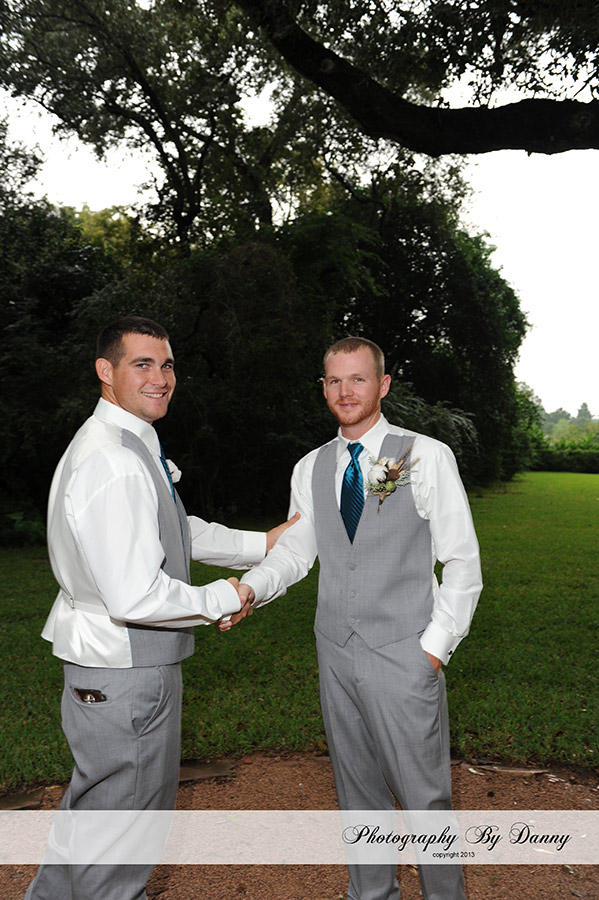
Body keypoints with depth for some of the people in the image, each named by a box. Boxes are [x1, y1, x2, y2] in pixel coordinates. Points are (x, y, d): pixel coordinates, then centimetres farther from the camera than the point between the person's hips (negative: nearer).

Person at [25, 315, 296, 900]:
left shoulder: (130, 446, 9)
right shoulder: (113, 461, -26)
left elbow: (180, 533, 17)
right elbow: (135, 598, -31)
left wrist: (263, 543, 15)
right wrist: (222, 599, -15)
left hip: (106, 663, 11)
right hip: (125, 676, -11)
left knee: (94, 803, 30)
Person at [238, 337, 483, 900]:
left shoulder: (427, 457, -5)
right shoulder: (310, 468, 7)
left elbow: (461, 561, -5)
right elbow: (295, 550, 9)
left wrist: (436, 643, -10)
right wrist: (251, 588, -10)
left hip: (404, 656, -4)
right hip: (336, 652, 4)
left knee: (423, 792, 5)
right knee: (357, 787, 18)